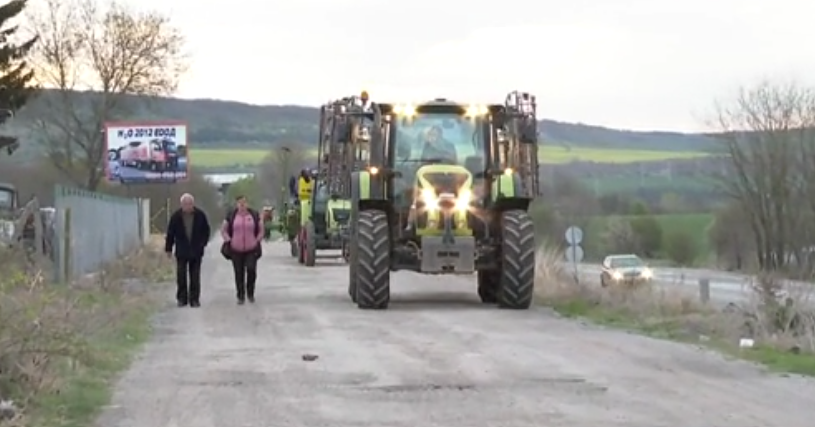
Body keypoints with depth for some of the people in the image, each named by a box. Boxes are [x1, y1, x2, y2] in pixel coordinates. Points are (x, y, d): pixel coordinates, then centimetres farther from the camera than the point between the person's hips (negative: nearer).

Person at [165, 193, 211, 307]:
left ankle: (194, 299, 10)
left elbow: (207, 231, 8)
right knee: (181, 276, 1)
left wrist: (203, 243, 1)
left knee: (195, 277, 4)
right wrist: (168, 249, 3)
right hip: (181, 252, 0)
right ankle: (182, 298, 10)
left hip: (196, 252, 0)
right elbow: (170, 234, 2)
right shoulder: (176, 216, -5)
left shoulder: (200, 215, -3)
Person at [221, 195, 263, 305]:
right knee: (239, 274, 2)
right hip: (236, 250, 0)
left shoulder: (254, 215, 5)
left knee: (251, 270, -14)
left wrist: (257, 240, 4)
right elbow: (223, 230, 13)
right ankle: (241, 296, 12)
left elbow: (261, 230, 15)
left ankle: (250, 293, 7)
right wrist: (229, 240, 3)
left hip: (251, 249, 0)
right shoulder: (231, 216, 4)